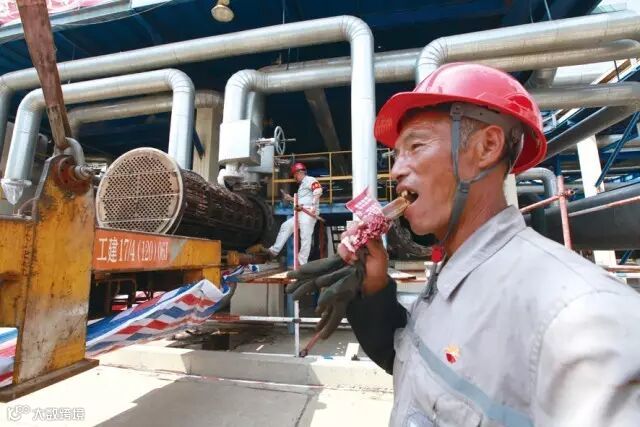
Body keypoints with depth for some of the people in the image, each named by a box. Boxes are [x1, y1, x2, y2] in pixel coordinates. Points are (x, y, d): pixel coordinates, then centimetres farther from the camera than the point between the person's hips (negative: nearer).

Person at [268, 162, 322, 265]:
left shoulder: (310, 180, -1)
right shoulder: (302, 185, 28)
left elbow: (318, 191, -19)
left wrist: (313, 206, -26)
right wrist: (291, 199, 20)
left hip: (309, 213, -10)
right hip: (301, 213, 10)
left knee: (305, 237, -10)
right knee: (285, 226, 6)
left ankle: (302, 263, -8)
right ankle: (274, 251, 8)